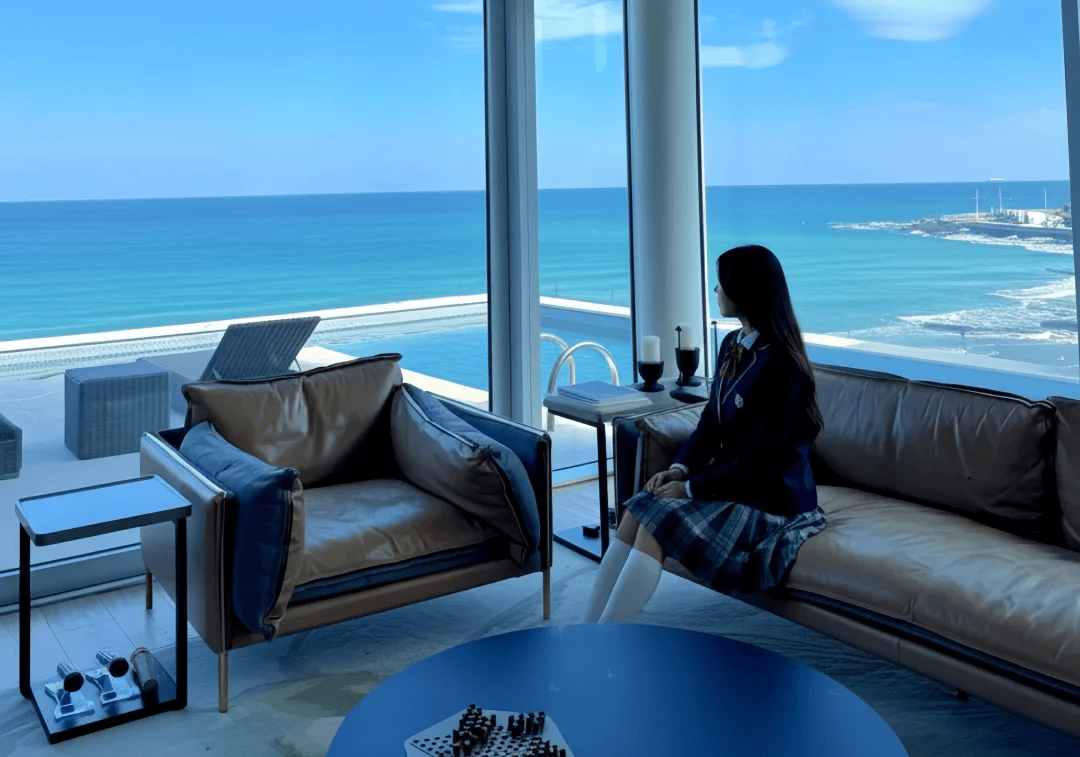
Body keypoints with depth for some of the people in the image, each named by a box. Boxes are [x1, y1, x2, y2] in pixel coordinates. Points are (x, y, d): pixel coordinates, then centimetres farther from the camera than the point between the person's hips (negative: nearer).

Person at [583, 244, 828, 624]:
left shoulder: (781, 365, -19)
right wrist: (679, 468, -5)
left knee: (656, 524, -24)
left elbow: (760, 462, -20)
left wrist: (690, 488, -16)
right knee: (637, 509, -15)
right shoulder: (732, 346, 8)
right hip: (729, 481, 8)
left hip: (770, 499, -8)